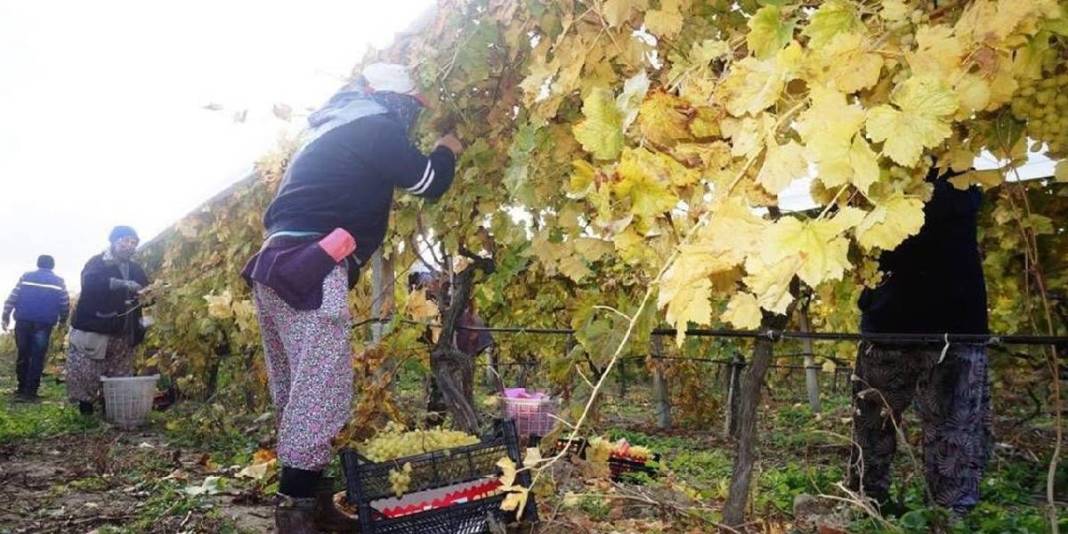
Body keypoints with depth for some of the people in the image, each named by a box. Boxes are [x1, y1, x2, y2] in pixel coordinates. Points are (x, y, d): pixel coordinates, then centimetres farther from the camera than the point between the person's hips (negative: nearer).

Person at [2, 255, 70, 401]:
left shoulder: (26, 277, 6)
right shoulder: (59, 282, 5)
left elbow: (12, 298, 1)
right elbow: (65, 304, 5)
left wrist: (6, 316, 6)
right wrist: (63, 320, 20)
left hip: (23, 321, 1)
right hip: (44, 324, -1)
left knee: (23, 355, 14)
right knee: (37, 358, 2)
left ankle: (22, 388, 20)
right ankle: (30, 391, 1)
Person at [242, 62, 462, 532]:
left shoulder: (333, 127, 27)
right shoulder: (374, 126, -1)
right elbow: (429, 183, 1)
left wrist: (427, 155, 34)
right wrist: (447, 151, 22)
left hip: (279, 264, 10)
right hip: (310, 270, -10)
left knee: (297, 388, 11)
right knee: (321, 388, -11)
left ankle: (297, 494, 18)